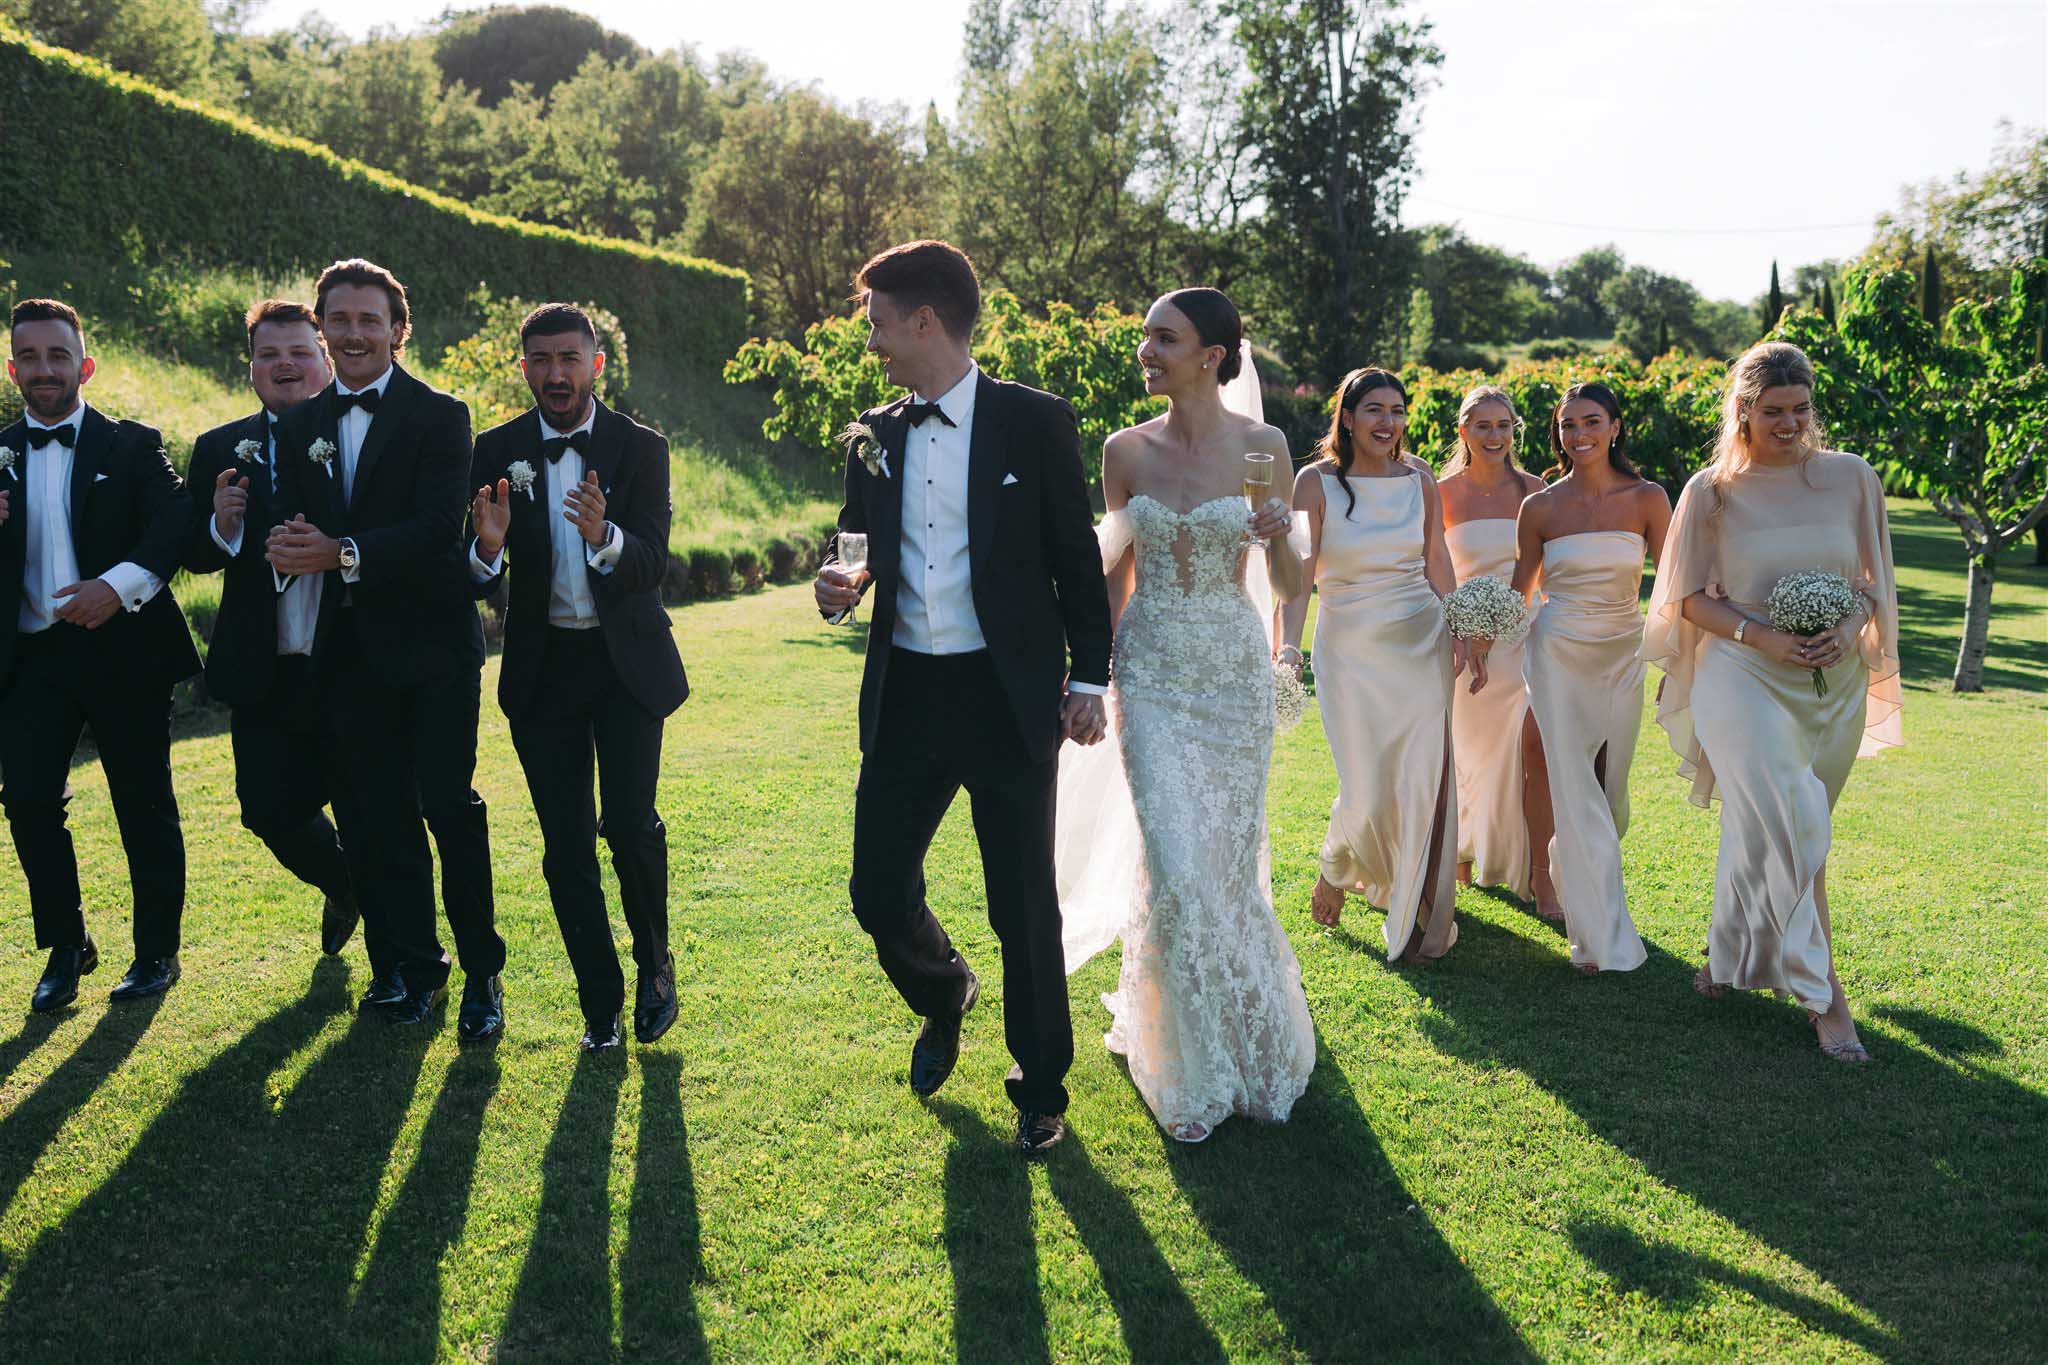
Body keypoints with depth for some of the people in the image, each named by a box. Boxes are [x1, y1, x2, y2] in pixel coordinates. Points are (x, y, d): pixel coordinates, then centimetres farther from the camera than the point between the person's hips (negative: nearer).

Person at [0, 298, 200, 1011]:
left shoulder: (132, 445, 2)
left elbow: (176, 522, -13)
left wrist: (119, 584, -28)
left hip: (123, 649, -3)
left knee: (144, 805, 4)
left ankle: (157, 951, 18)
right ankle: (66, 946, 15)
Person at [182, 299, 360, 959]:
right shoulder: (220, 450, 6)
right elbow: (192, 557, 2)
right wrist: (221, 527, -17)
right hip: (267, 677, 3)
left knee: (368, 819, 6)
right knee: (271, 812, 8)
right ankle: (343, 890, 42)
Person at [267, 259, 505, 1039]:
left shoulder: (440, 417, -4)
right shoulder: (301, 425, 13)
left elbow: (439, 527, -16)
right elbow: (294, 525, 8)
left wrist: (344, 553, -26)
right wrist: (289, 547, -16)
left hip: (431, 644, -5)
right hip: (350, 648, 5)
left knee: (450, 805, -4)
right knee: (380, 814, 10)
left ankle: (482, 972, 8)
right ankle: (409, 965, 23)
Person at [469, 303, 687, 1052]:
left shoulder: (640, 448, -4)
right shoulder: (498, 451, 0)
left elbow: (651, 565, -15)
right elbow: (474, 573, -5)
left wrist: (605, 536, -37)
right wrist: (487, 547, -28)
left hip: (626, 660, -1)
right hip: (543, 667, 2)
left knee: (630, 822, -11)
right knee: (565, 845, 2)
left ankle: (655, 964, 17)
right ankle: (600, 1002, 17)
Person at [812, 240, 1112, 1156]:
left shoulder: (1036, 423, -4)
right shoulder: (873, 436, 9)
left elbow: (1077, 559, 0)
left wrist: (1089, 678, -2)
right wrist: (838, 586, -5)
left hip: (1009, 698, -4)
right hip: (904, 695, 4)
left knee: (1025, 909, 5)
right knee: (879, 894, 5)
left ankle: (1040, 1088, 26)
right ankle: (945, 996, 40)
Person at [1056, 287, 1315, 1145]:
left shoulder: (1262, 447, -3)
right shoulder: (1125, 451, 1)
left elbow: (1287, 588, 1)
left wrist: (1279, 536, -19)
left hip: (1233, 667, 0)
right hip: (1149, 670, 1)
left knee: (1227, 858, 8)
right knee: (1174, 865, -7)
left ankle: (1240, 1028, 36)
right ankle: (1188, 1059, 14)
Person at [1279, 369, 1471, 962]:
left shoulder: (1421, 483, 5)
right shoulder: (1316, 482, -5)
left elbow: (1439, 567, 12)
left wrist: (1465, 640, 9)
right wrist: (1288, 648, -21)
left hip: (1422, 646, 3)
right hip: (1351, 651, -3)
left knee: (1423, 784, 1)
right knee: (1367, 792, -3)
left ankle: (1418, 922, 19)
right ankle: (1335, 868, 33)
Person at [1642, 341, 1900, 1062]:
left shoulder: (1852, 477, 4)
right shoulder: (1713, 490, -1)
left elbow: (1872, 582, 10)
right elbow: (1689, 598, 0)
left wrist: (1849, 629, -11)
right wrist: (1762, 635, -16)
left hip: (1833, 685, 3)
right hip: (1745, 679, -3)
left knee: (1766, 832, 12)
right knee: (1792, 833, -12)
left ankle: (1730, 958, 32)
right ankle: (1823, 996, -1)